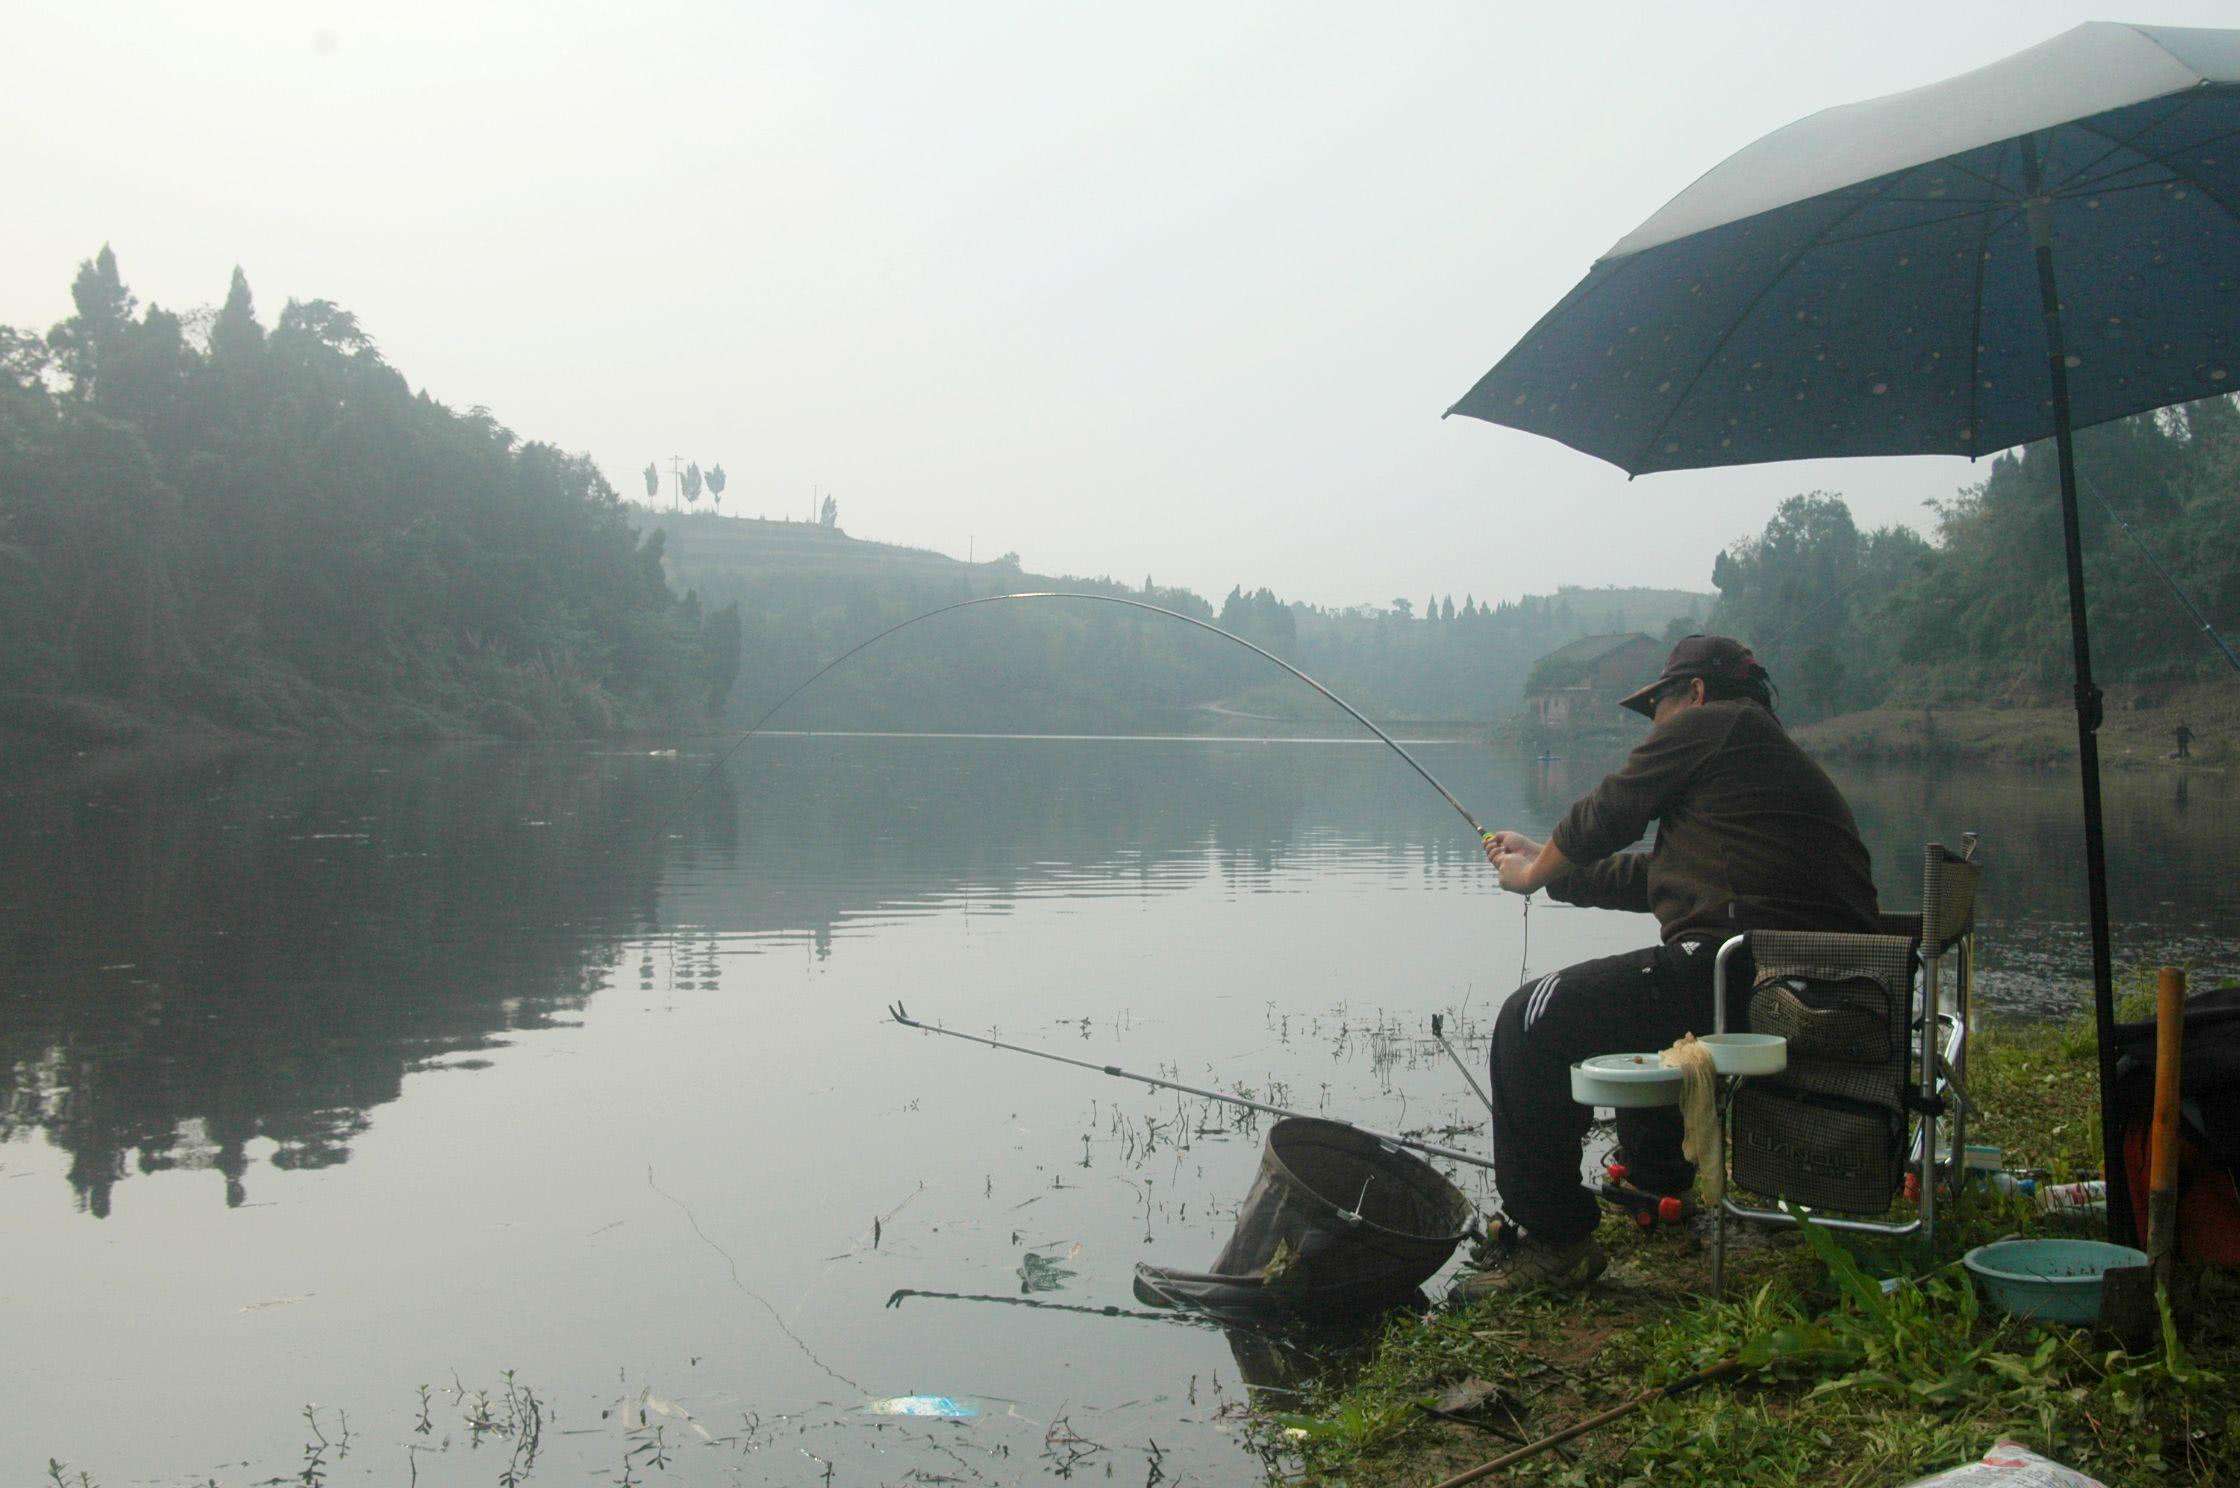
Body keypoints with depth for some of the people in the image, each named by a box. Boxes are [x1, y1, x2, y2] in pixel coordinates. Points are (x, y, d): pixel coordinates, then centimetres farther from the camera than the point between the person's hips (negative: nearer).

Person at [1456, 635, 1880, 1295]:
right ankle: (1657, 1184, 49)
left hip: (1740, 965, -10)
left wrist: (1534, 873, 25)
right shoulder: (1783, 755, 29)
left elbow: (1603, 817, 5)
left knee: (1531, 1021, -5)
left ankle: (1552, 1242, -3)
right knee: (1633, 999, 36)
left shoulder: (1709, 723, 1)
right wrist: (1547, 862, 45)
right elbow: (1658, 877, 35)